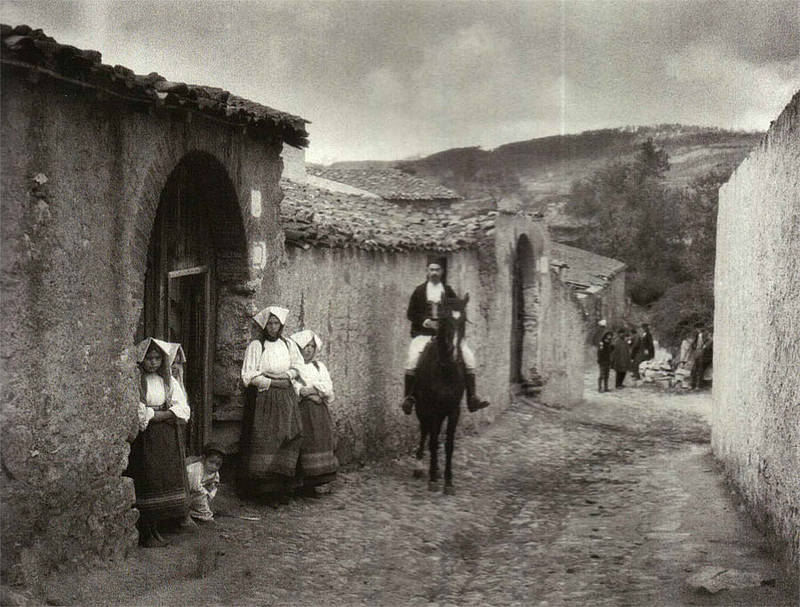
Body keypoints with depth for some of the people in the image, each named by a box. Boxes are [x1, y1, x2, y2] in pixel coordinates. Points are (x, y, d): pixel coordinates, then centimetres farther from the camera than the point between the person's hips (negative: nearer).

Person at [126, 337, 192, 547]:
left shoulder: (169, 381, 13)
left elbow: (183, 409, 5)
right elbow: (136, 412, -14)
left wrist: (156, 415, -11)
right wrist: (167, 413, -9)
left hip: (167, 440, 5)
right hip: (144, 438, -5)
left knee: (166, 481, 3)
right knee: (146, 482, -6)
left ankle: (155, 528, 13)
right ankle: (145, 533, -1)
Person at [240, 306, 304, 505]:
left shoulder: (288, 344, 13)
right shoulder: (256, 346, -1)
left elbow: (299, 367, 16)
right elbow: (249, 376, -7)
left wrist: (287, 375, -3)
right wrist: (273, 382, -11)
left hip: (286, 399, 4)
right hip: (263, 400, -4)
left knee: (288, 442, -3)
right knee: (265, 443, -10)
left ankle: (282, 487, 0)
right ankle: (266, 488, -8)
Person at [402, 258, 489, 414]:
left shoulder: (448, 291, 13)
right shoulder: (419, 291, 9)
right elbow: (410, 313, 6)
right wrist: (425, 322, -11)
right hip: (423, 333, -2)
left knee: (468, 356, -15)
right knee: (412, 358, -28)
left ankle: (471, 397, -11)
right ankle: (408, 397, -17)